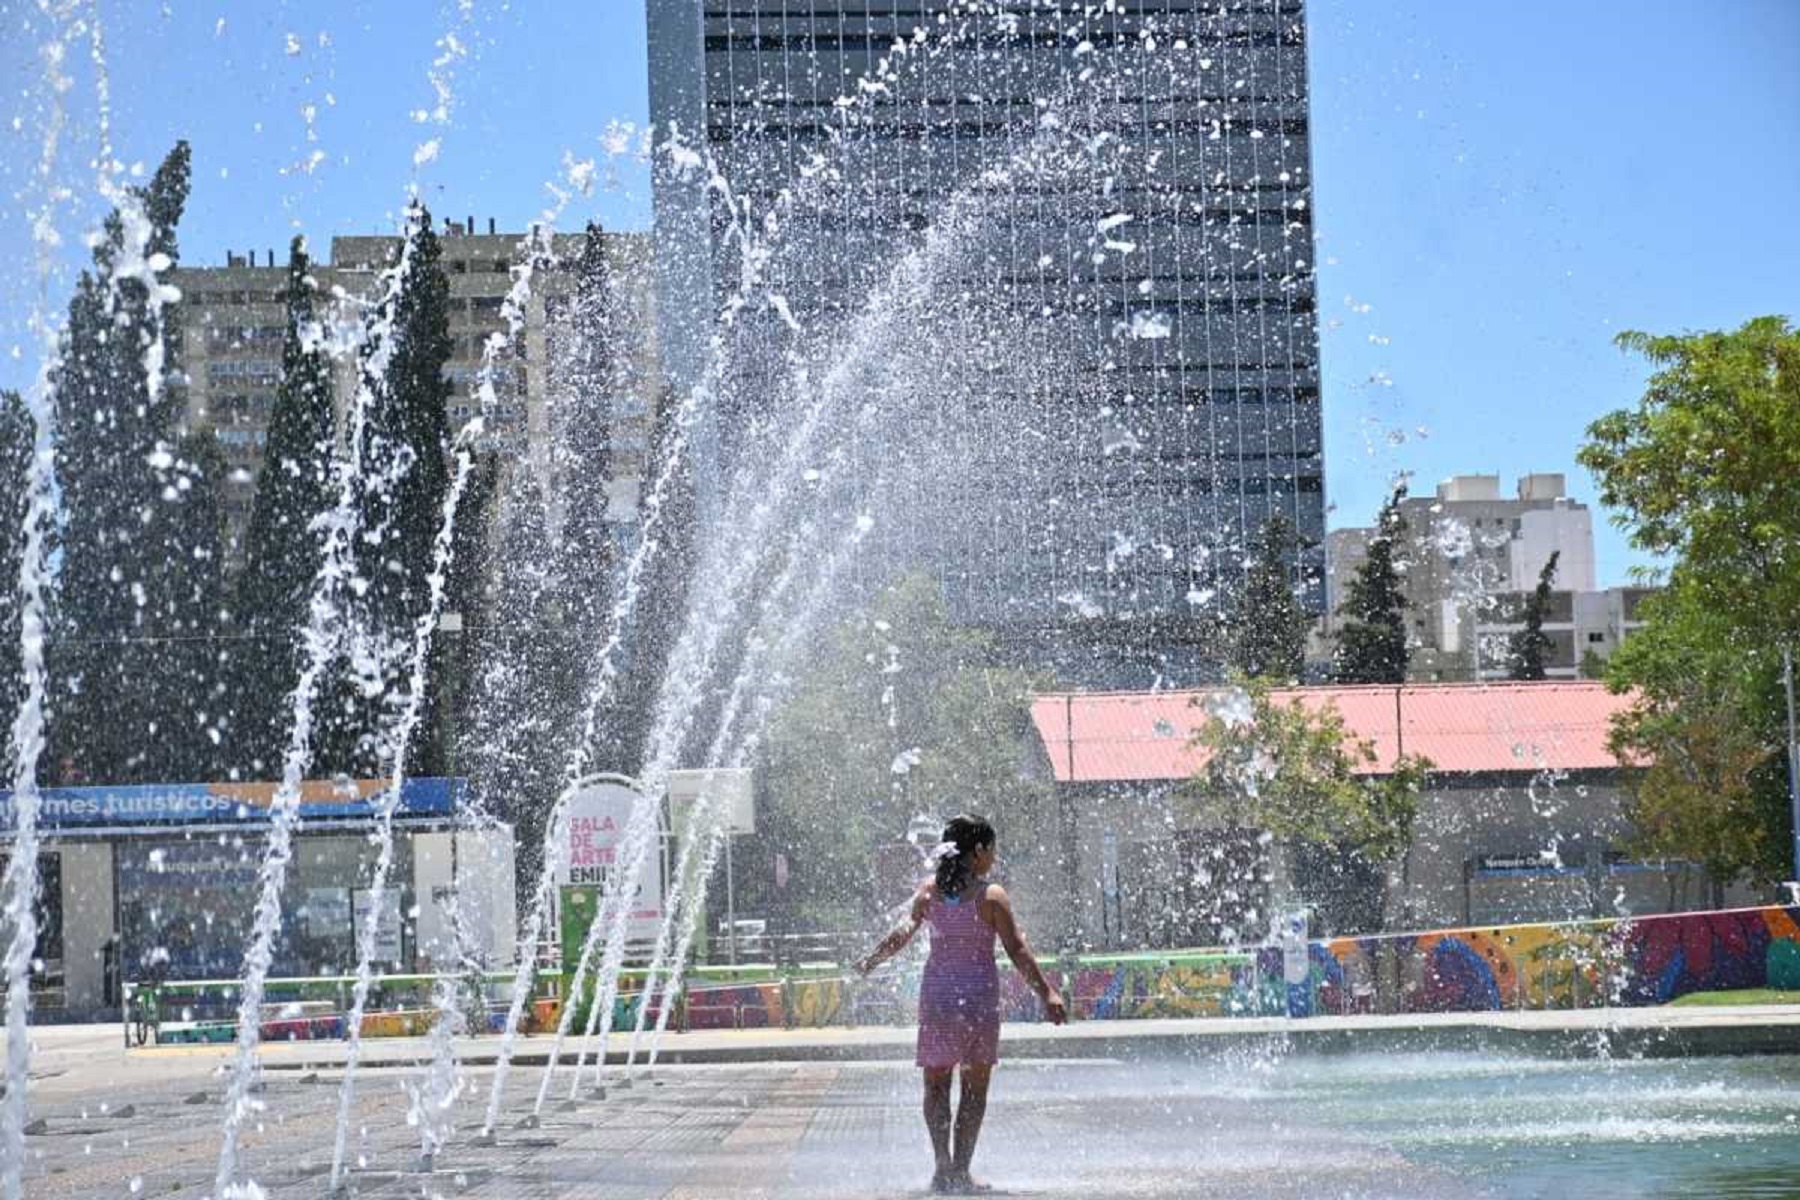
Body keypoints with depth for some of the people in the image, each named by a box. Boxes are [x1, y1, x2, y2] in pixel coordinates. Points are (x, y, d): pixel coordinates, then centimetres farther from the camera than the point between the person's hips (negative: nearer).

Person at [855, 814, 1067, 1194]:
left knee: (936, 1083, 11)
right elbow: (1018, 951, -10)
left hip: (937, 993, 3)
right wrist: (1048, 994, -7)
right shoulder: (991, 896, -8)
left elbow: (902, 935, 4)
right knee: (975, 1088, 8)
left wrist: (869, 963, 20)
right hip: (979, 994, -2)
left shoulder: (929, 891, 2)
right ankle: (960, 1170, 6)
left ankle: (944, 1166, -1)